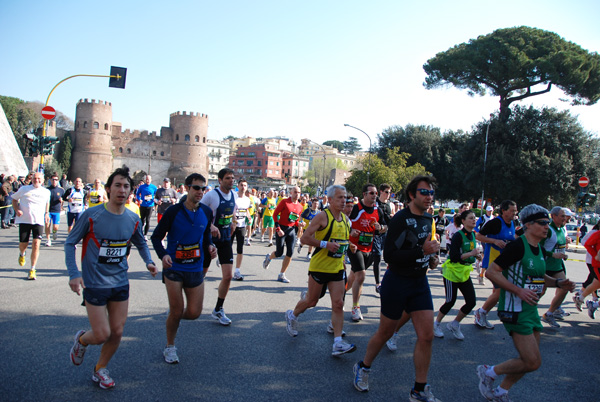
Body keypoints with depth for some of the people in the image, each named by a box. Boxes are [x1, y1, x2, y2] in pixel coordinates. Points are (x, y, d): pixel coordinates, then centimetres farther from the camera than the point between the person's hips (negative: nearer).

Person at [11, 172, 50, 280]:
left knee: (36, 244, -13)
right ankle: (21, 254, 45)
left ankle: (32, 270, -4)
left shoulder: (46, 192, 9)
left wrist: (46, 213, 15)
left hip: (39, 221, 0)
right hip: (24, 220, 0)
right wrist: (17, 210, -4)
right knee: (23, 244, 5)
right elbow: (14, 199, 13)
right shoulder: (24, 189, 4)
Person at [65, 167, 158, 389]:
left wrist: (148, 262, -2)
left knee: (117, 332, 10)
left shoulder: (133, 219, -1)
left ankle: (100, 369, 34)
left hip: (120, 283, 4)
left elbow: (141, 243, 17)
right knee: (102, 335, -2)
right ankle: (81, 339, 33)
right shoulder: (91, 215, -14)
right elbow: (70, 243, -5)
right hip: (94, 284, -4)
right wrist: (73, 273, -17)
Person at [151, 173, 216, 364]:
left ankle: (174, 314, 37)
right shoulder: (173, 212, -11)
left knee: (194, 313, 2)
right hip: (174, 268, -3)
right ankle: (170, 347, 26)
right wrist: (163, 255, -23)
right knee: (176, 311, 1)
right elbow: (156, 236, -5)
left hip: (195, 269, 4)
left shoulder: (206, 212, 0)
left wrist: (209, 246, -5)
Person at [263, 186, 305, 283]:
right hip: (282, 229, -5)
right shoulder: (284, 202, -8)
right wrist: (278, 229, -14)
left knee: (290, 253, -2)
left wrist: (299, 224, -5)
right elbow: (275, 214, -8)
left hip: (292, 230, 5)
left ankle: (281, 275, 11)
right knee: (279, 253, -1)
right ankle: (269, 258, 36)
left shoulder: (300, 207, 8)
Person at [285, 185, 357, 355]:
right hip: (319, 266, -5)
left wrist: (348, 245, 9)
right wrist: (325, 244, -25)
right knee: (311, 301, 10)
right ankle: (292, 315, 40)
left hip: (337, 268, 5)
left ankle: (338, 343, 0)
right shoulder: (322, 217, -14)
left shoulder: (346, 219, 8)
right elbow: (304, 238, -18)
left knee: (338, 304, -2)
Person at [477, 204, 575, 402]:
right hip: (515, 310, -9)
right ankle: (488, 372, 10)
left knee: (529, 361, 13)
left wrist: (558, 283, 7)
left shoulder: (540, 250, 11)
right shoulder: (517, 246, -17)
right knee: (533, 362, -10)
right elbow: (491, 271, -20)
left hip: (531, 310, 9)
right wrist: (518, 290, -24)